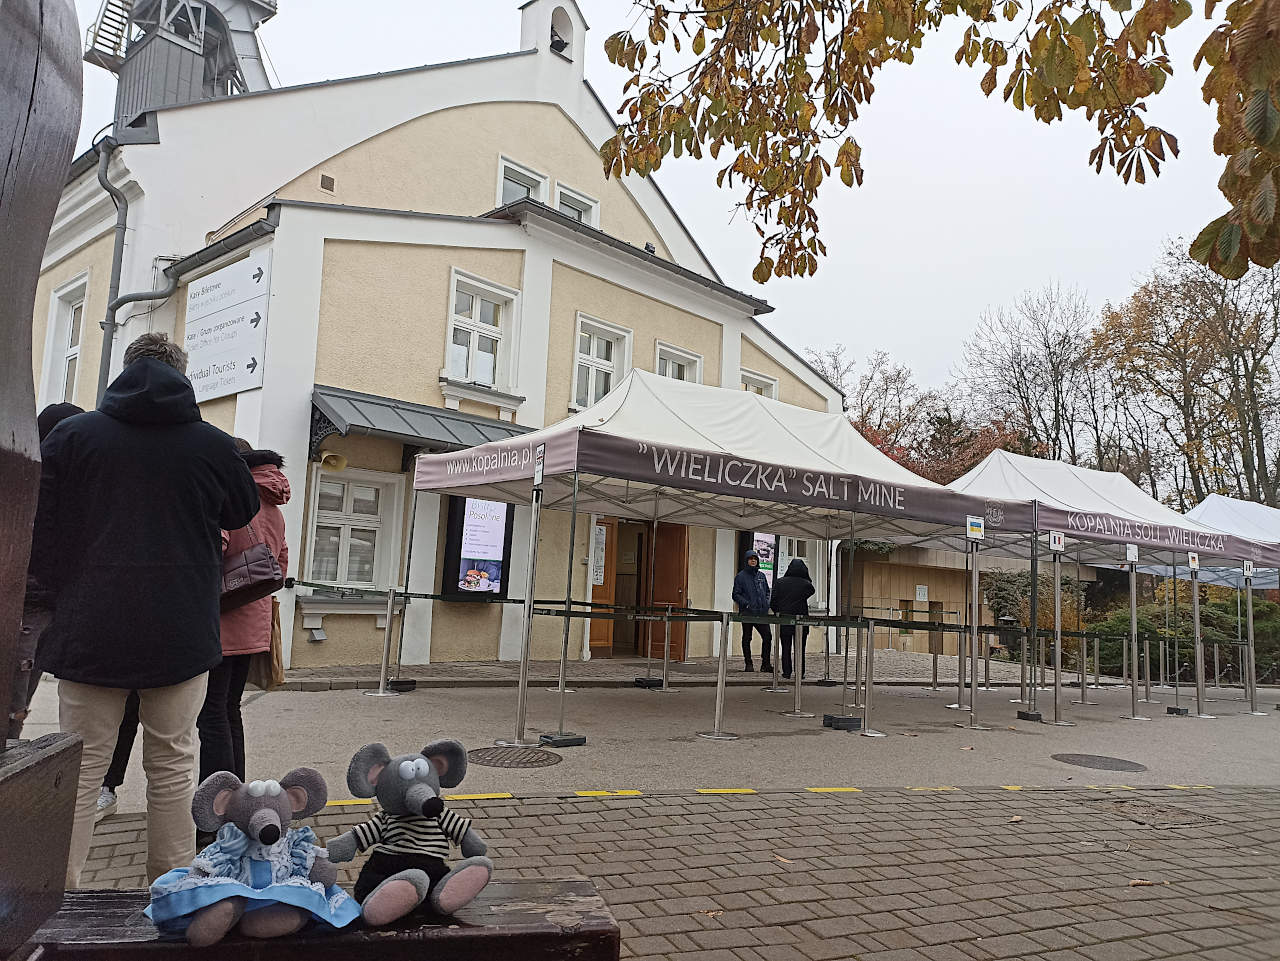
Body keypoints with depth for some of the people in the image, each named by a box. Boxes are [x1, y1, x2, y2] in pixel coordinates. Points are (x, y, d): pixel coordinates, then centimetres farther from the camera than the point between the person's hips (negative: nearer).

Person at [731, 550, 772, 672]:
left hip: (762, 612, 4)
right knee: (747, 638, 5)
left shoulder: (761, 575, 14)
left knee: (767, 636, -3)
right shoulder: (741, 576, 0)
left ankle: (766, 663, 6)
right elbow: (736, 595, -3)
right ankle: (748, 664, 13)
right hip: (747, 612, -4)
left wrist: (767, 603, 5)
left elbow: (767, 592, 22)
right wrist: (746, 604, -15)